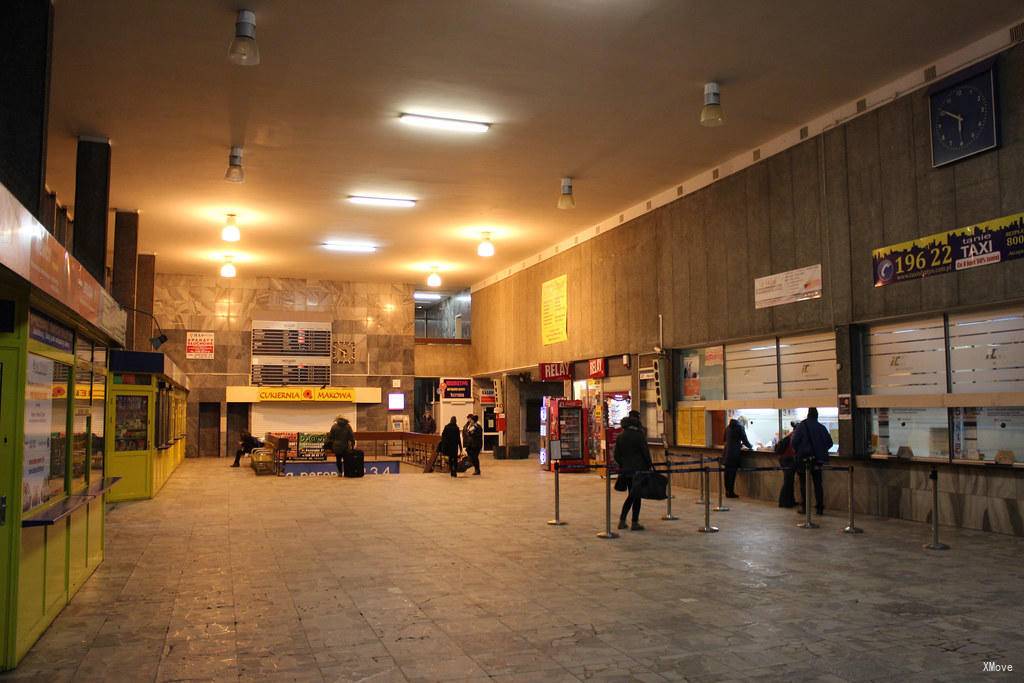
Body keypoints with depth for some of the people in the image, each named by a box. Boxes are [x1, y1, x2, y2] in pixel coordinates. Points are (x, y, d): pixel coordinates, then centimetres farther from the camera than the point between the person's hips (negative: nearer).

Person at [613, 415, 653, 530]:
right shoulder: (639, 435, -8)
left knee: (631, 495, 16)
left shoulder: (620, 437, 6)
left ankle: (622, 521, 13)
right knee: (637, 496, 2)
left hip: (625, 470, 5)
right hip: (638, 469, -5)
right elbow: (645, 453, -9)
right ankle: (635, 523, 4)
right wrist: (649, 466, 2)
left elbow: (616, 455, 6)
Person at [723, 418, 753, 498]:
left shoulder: (728, 427, 14)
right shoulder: (740, 427, -7)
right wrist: (750, 447, 15)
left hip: (727, 452, 7)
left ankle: (727, 491, 15)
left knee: (727, 472, 10)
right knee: (732, 473, -3)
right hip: (734, 453, -7)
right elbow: (745, 440, -5)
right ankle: (731, 492, -1)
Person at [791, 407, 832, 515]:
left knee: (804, 483, 6)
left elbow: (794, 441, -13)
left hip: (803, 458, -3)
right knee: (817, 483, 9)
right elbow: (829, 442, 3)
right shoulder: (821, 427, 1)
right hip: (817, 459, 3)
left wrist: (798, 451, 5)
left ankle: (804, 506, 5)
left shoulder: (801, 426, -9)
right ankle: (820, 507, 7)